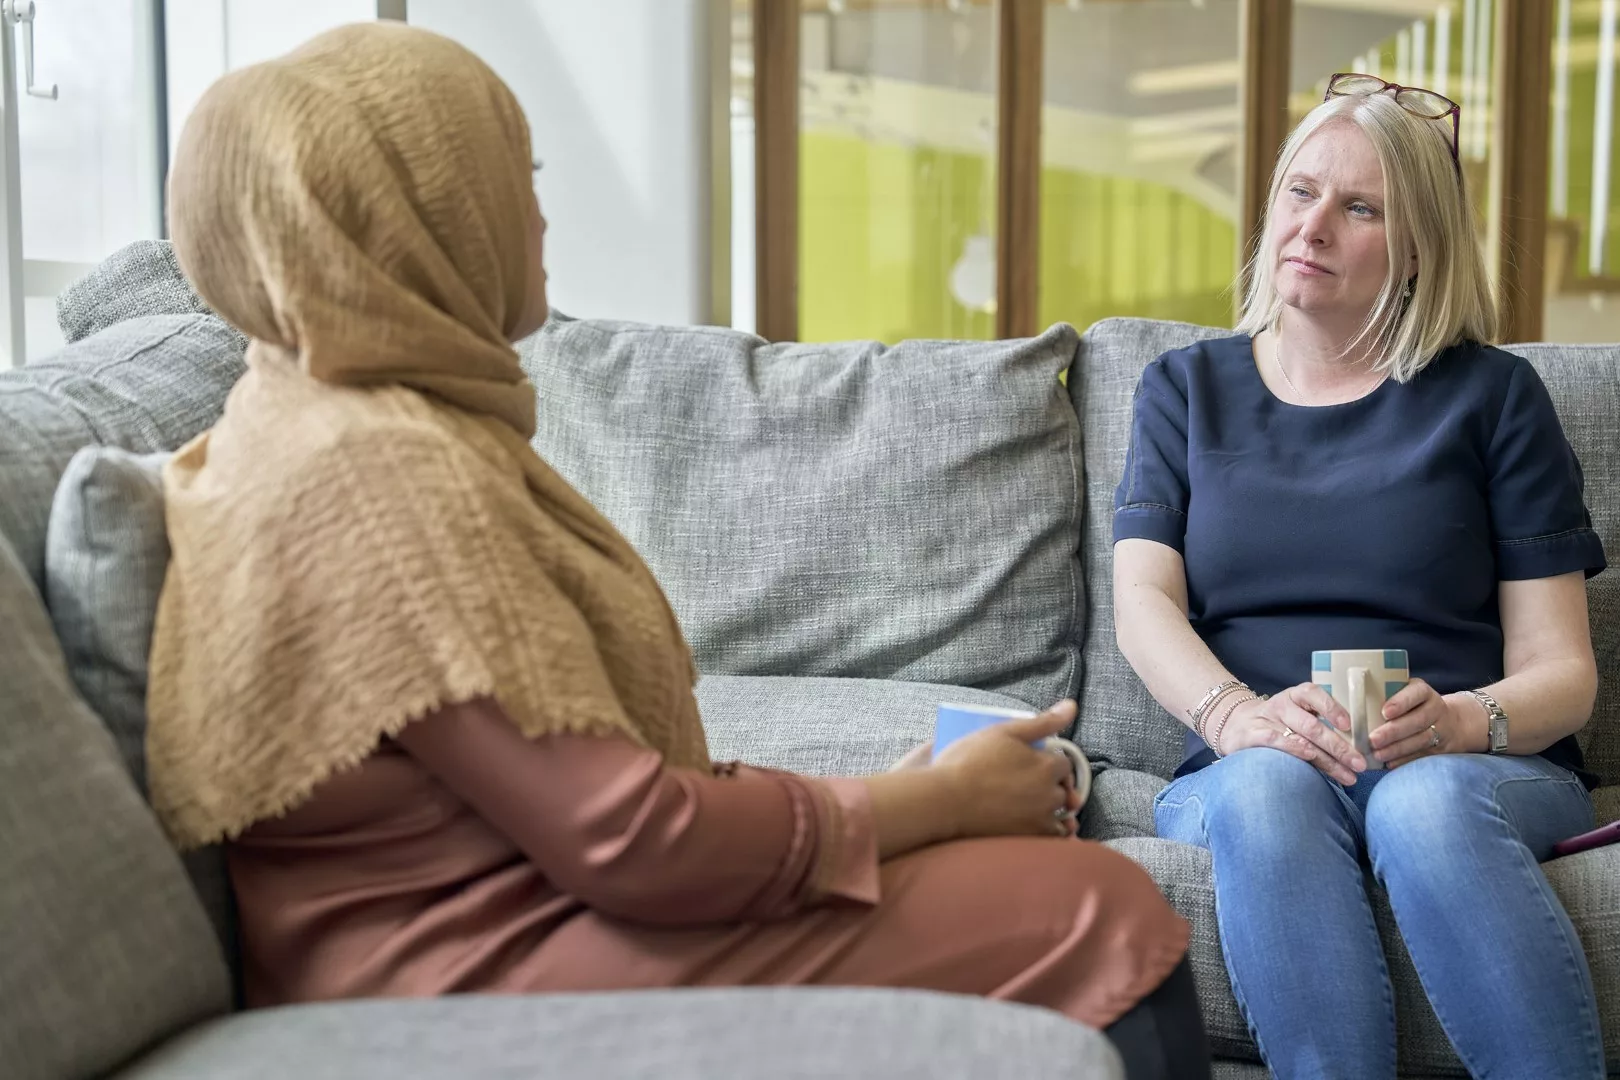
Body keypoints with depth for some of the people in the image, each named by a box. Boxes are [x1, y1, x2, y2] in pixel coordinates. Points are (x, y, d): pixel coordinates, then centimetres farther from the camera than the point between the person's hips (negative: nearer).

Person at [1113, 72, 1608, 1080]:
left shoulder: (1493, 396, 12)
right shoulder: (1187, 389, 19)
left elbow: (1562, 666, 5)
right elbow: (1144, 600, 4)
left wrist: (1463, 720, -19)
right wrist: (1234, 714, -18)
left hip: (1479, 770, -1)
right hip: (1244, 773, 1)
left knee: (1425, 802, -36)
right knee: (1267, 785, -35)